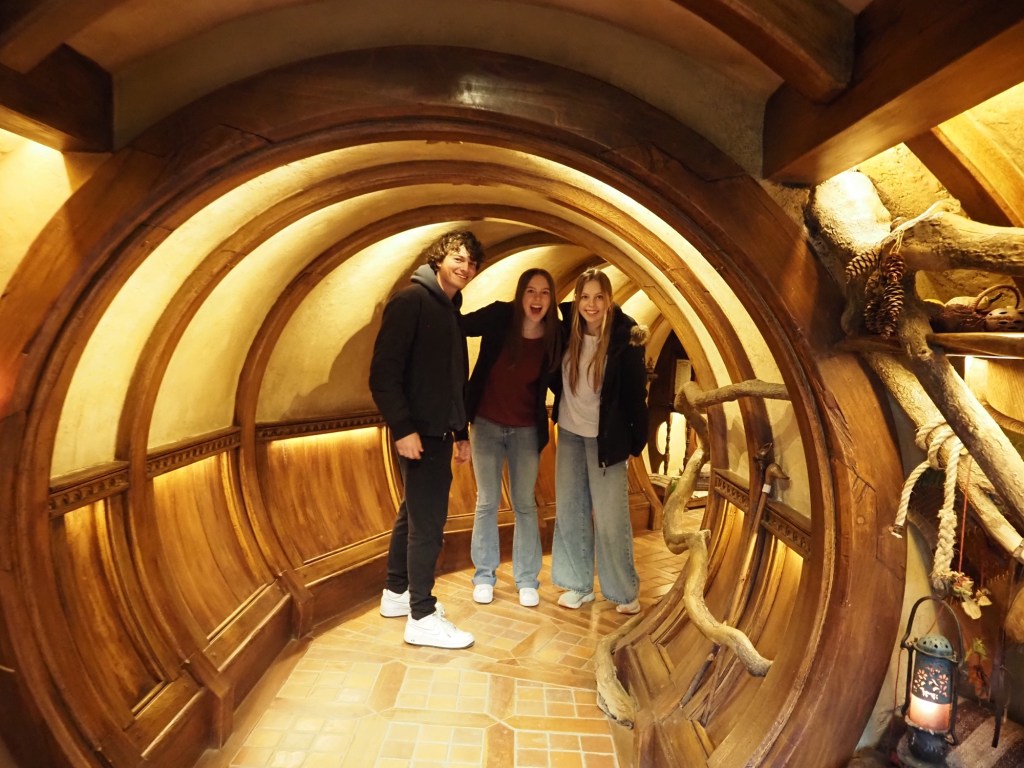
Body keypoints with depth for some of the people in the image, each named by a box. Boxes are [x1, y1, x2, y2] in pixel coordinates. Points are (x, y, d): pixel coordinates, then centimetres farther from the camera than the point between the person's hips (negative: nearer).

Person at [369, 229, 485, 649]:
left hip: (439, 431, 9)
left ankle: (396, 593, 34)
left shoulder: (452, 311, 15)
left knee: (414, 513, 18)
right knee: (428, 522, -3)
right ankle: (422, 617, 10)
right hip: (418, 432, -9)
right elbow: (383, 372, -18)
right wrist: (403, 427, -22)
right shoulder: (411, 300, -12)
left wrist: (461, 432, 18)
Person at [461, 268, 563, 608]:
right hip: (486, 425, -1)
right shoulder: (499, 317, -14)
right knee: (487, 502, 8)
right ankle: (484, 576, 22)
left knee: (525, 504, 8)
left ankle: (527, 580, 21)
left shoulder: (555, 335, -10)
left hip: (526, 431, 1)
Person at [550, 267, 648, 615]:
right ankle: (578, 584, 24)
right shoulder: (567, 331, -4)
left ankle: (625, 592, 17)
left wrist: (636, 439, -11)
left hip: (605, 437, -4)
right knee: (569, 510, 10)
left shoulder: (624, 339, -15)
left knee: (610, 516, 0)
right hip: (569, 433, 5)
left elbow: (635, 393, -11)